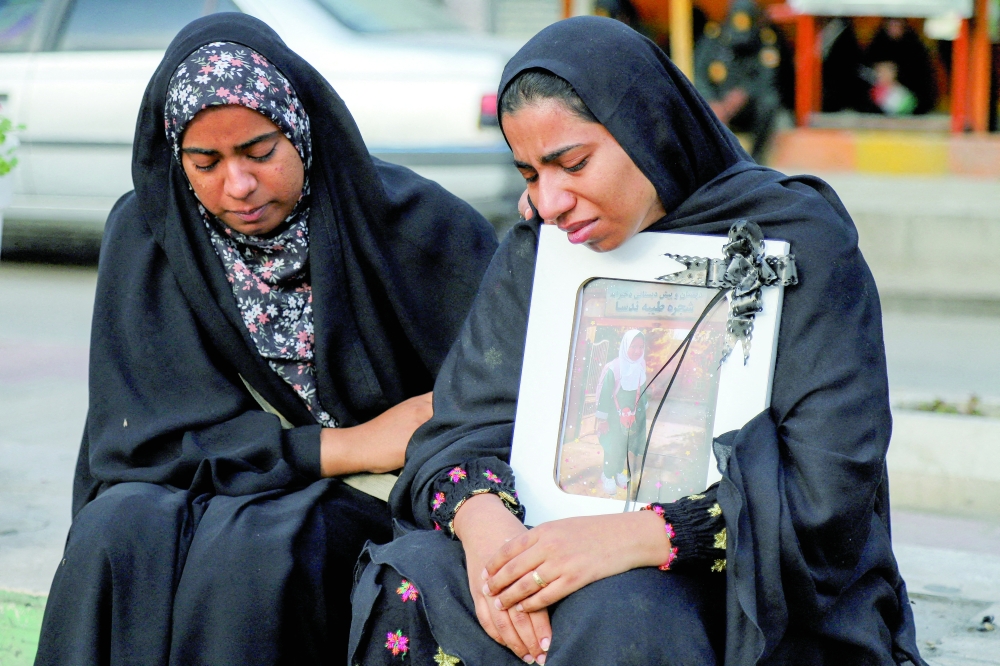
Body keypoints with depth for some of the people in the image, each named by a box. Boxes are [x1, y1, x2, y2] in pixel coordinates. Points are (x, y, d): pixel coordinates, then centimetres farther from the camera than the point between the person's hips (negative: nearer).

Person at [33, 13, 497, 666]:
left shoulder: (415, 224, -8)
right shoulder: (143, 233, -2)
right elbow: (145, 436, -7)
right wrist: (348, 446, -13)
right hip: (202, 484, 2)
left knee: (251, 554, -32)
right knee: (119, 534, -28)